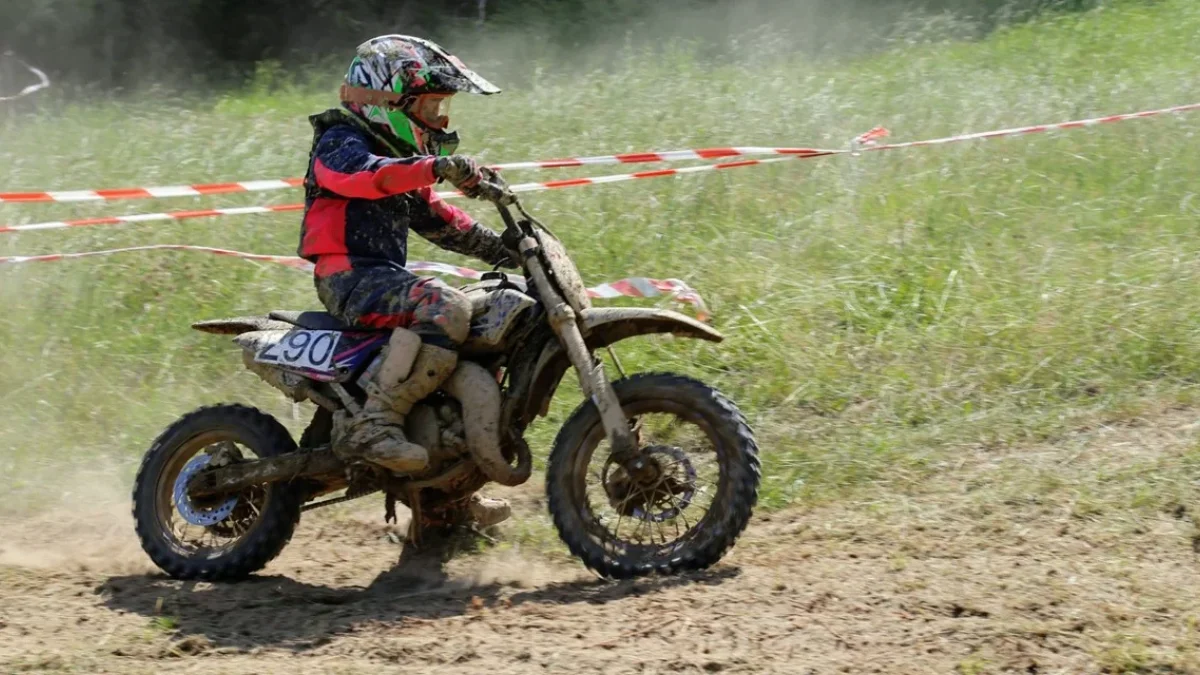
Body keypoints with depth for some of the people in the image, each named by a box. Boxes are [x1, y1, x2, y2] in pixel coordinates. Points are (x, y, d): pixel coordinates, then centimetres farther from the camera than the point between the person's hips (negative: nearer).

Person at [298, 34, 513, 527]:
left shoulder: (400, 157, 25)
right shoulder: (341, 143, -5)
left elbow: (436, 218, 26)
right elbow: (365, 175, -28)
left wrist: (501, 249, 15)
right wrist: (435, 167, -41)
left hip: (384, 277, 10)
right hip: (350, 277, -10)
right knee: (446, 309, -35)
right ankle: (374, 422, -37)